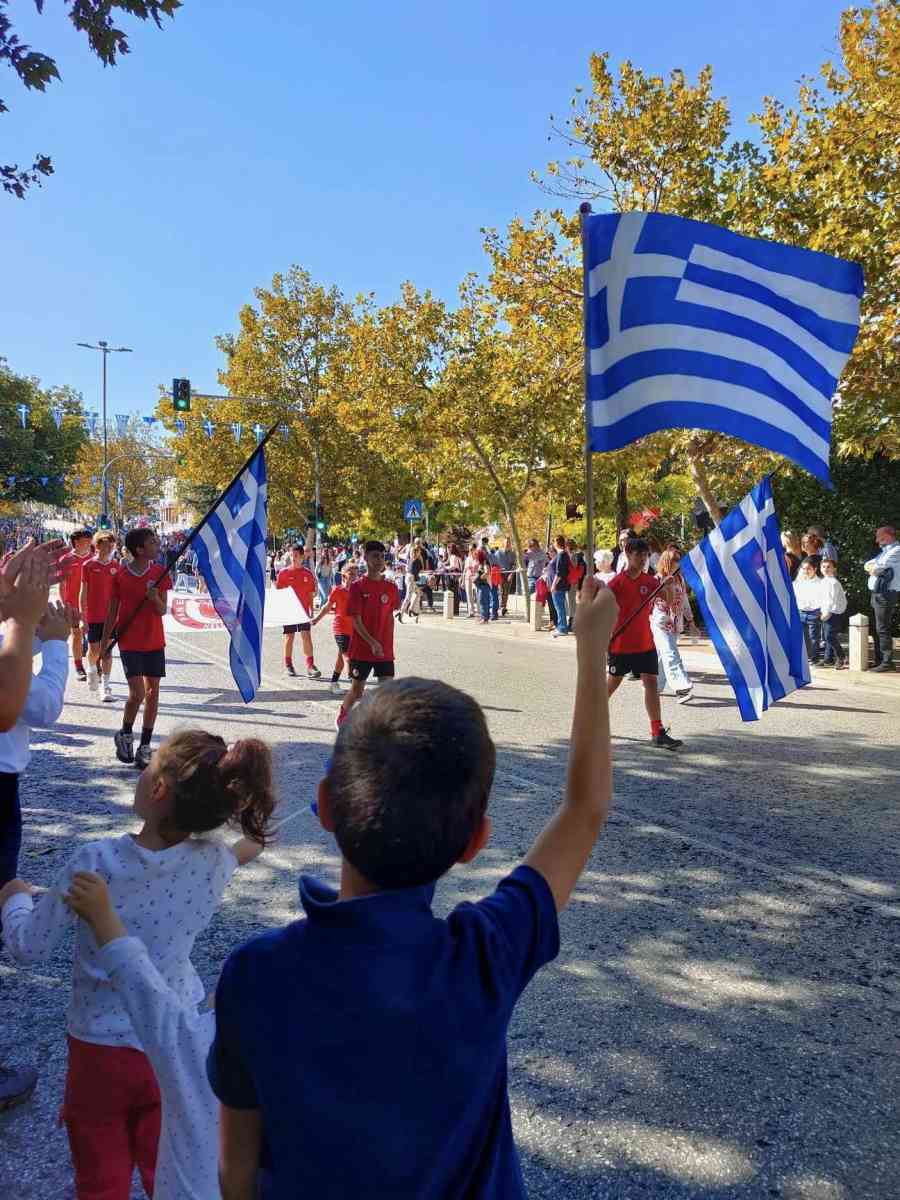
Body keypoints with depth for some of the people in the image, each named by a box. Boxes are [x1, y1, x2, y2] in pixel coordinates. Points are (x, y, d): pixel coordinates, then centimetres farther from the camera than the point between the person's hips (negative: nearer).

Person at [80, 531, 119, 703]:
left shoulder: (116, 566, 4)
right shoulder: (88, 566, -3)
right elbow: (83, 593, -2)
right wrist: (82, 617, -6)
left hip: (111, 615, 2)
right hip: (93, 616, -1)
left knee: (107, 650, 2)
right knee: (94, 649, 2)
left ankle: (106, 686, 7)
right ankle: (92, 671, 35)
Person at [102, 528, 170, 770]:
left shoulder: (160, 573, 1)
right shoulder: (119, 577, -5)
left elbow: (162, 610, -1)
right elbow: (112, 612, 3)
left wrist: (155, 598, -23)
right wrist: (105, 643, 6)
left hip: (154, 642, 3)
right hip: (129, 643, -3)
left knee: (152, 692, 4)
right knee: (137, 693, -11)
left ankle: (145, 747, 14)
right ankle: (125, 736, 17)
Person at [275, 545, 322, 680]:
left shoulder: (308, 573, 2)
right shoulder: (283, 572, 0)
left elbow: (311, 594, 7)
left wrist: (311, 610, 4)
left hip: (303, 610, 0)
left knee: (306, 636, -6)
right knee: (289, 637, 7)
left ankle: (310, 665, -7)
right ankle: (288, 665, 20)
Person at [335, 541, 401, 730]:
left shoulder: (391, 588, 3)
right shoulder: (357, 587, -8)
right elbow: (356, 620, -12)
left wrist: (387, 643, 10)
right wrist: (372, 643, -21)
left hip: (385, 650, 3)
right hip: (361, 649, -3)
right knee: (357, 689, 9)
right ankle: (341, 718, 33)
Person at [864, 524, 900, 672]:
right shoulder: (884, 551, 20)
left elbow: (878, 568, -20)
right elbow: (867, 565, 16)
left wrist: (872, 568, 1)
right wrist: (873, 568, -5)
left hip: (886, 594, -10)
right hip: (876, 593, 10)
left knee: (882, 629, -9)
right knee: (877, 629, 13)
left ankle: (887, 662, -6)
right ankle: (880, 660, 19)